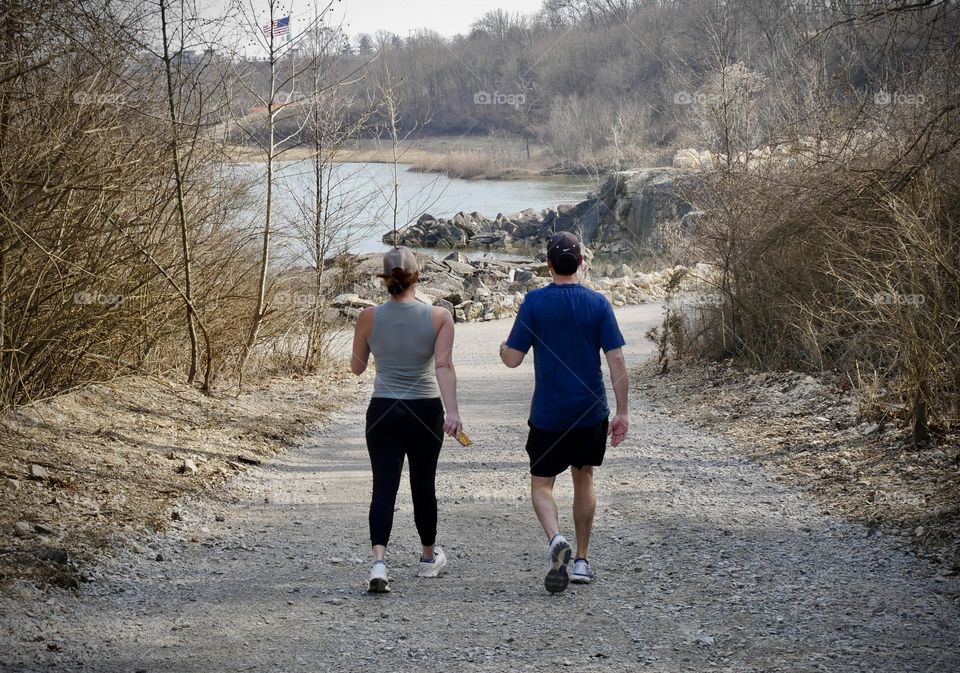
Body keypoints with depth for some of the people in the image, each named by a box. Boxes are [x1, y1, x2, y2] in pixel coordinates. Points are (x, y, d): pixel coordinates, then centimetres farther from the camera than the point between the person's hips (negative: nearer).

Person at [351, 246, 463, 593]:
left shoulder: (369, 317, -3)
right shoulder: (439, 317, -6)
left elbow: (357, 367, 7)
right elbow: (443, 366, -17)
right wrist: (452, 411, -24)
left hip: (383, 412, 0)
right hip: (426, 411, 0)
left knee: (384, 487, -1)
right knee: (423, 485, 16)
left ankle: (379, 562, -21)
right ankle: (429, 558, 34)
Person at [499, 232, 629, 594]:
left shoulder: (535, 302, -8)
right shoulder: (598, 303, -4)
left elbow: (513, 358, -8)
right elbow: (616, 361, -6)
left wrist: (502, 348, 16)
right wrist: (621, 412, 0)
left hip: (548, 415, -2)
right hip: (591, 412, 2)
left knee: (541, 484, 8)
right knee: (583, 479, 19)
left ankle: (555, 538, -21)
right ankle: (582, 560, 23)